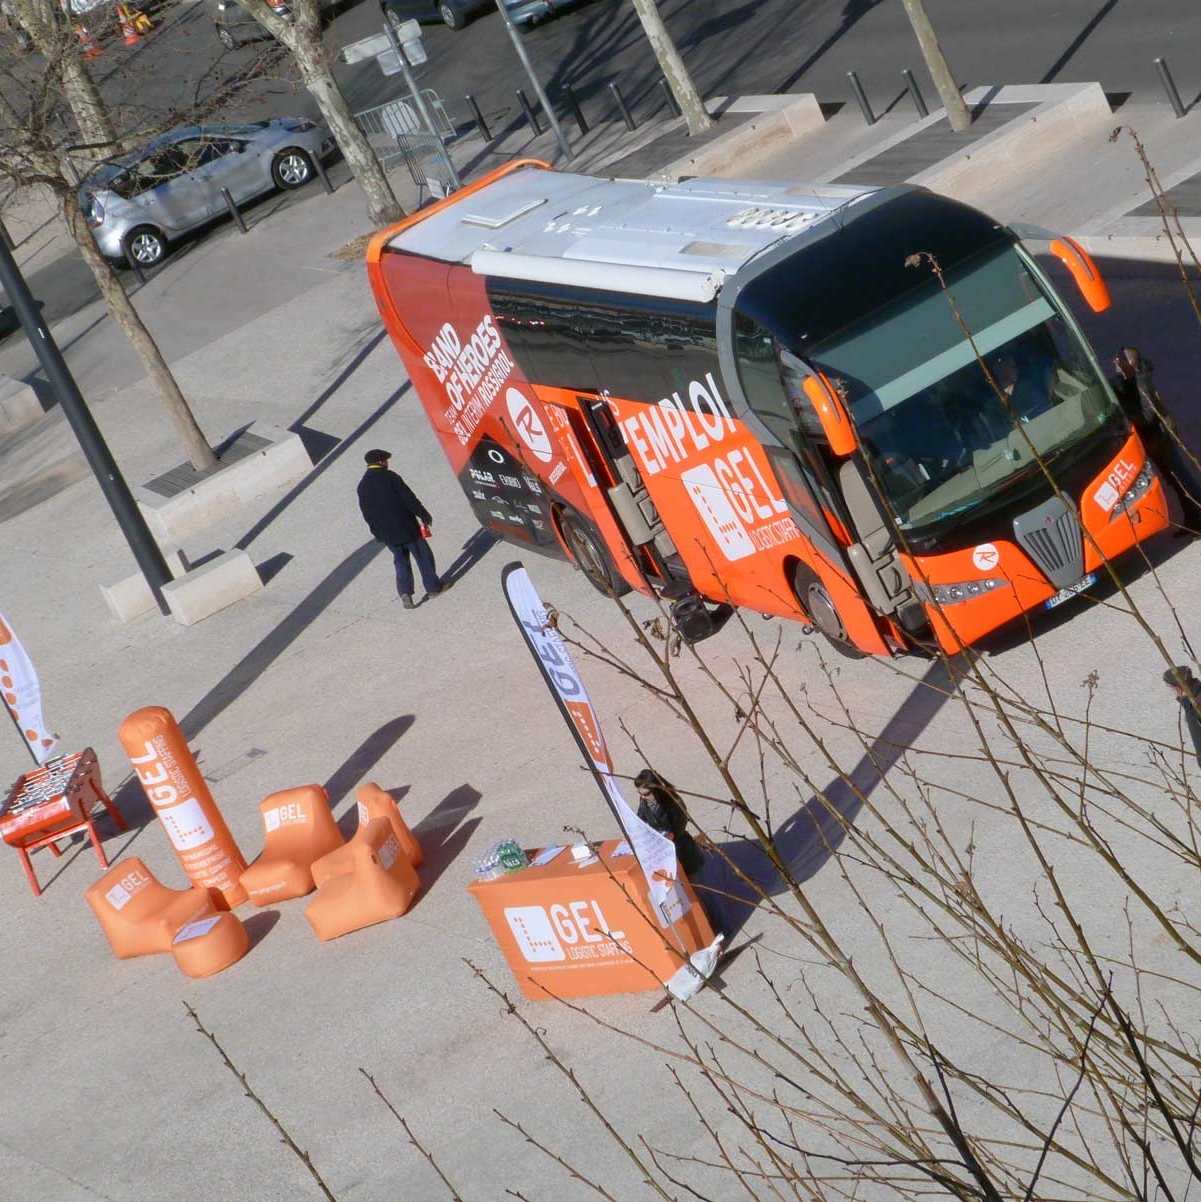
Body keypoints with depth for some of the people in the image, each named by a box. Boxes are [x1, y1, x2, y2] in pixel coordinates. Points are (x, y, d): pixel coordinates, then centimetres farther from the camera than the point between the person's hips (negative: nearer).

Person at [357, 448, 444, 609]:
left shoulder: (362, 485, 4)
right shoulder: (389, 477, -12)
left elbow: (366, 513, 8)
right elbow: (409, 499, -13)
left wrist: (378, 532, 16)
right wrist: (424, 516, -4)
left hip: (386, 533, 5)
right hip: (406, 527, -5)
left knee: (401, 560, 14)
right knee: (423, 555, 9)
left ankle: (405, 592, -1)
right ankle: (433, 587, 16)